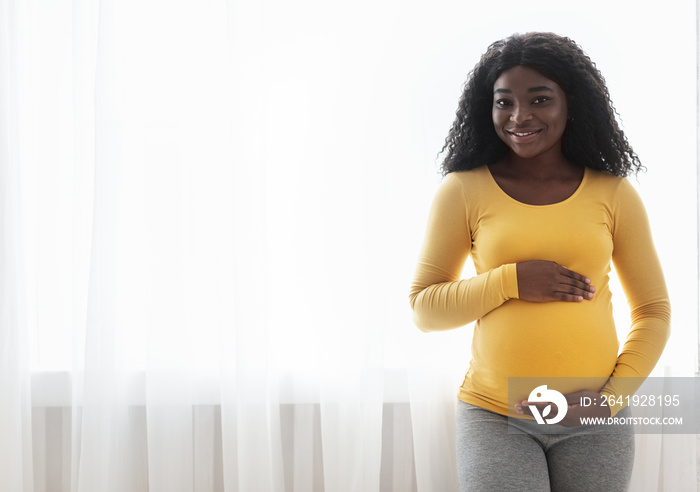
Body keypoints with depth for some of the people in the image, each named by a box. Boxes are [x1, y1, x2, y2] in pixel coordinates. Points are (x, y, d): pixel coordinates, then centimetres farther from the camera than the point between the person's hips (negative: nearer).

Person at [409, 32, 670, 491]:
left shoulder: (614, 194, 2)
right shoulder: (464, 190, -1)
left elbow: (654, 311, 7)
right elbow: (424, 308, 0)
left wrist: (611, 398, -6)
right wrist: (511, 281, -13)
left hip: (593, 424, 2)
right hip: (494, 416, -1)